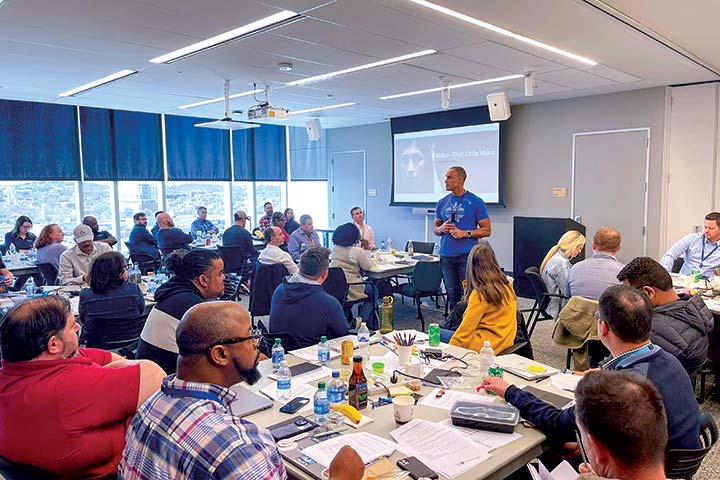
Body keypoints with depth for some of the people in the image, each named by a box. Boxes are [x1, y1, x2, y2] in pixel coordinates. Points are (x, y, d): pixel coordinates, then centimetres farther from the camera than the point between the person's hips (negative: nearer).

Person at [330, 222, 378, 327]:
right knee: (373, 290, 18)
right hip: (349, 289, -8)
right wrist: (365, 251, 13)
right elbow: (368, 266, 0)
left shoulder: (335, 249, 9)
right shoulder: (358, 251, -12)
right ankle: (363, 320, 12)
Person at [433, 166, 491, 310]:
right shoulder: (442, 202, 11)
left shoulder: (476, 202, -1)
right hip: (446, 255, 4)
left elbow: (486, 230, -1)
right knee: (452, 294, 11)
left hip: (467, 255, -4)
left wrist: (465, 233, -14)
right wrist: (441, 229, -5)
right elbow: (435, 228, 19)